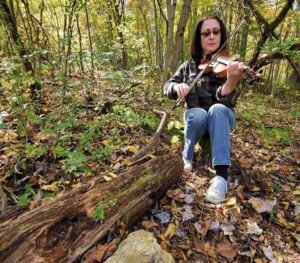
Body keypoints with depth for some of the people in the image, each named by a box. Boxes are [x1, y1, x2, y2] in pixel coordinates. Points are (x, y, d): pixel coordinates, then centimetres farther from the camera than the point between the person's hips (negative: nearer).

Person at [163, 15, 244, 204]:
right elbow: (167, 87, 0)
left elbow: (224, 100, -20)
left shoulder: (226, 64, -6)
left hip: (221, 118, -1)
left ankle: (222, 174, -40)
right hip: (196, 117, 1)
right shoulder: (189, 65, 4)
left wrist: (232, 81, -43)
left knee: (217, 109, -36)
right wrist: (177, 86, -23)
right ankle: (187, 157, -10)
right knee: (198, 114, -35)